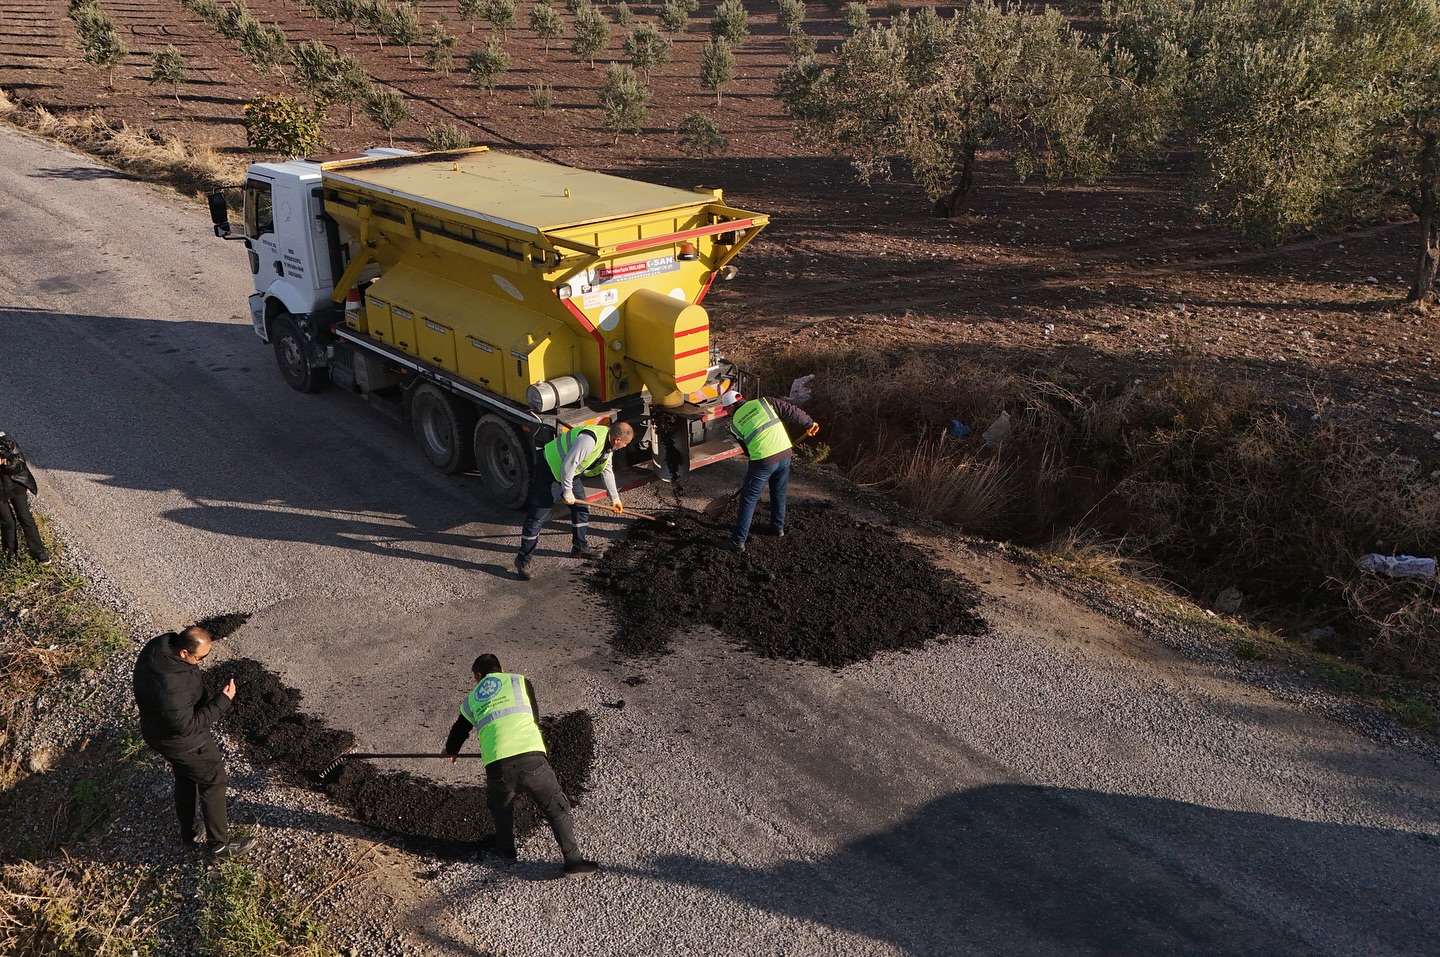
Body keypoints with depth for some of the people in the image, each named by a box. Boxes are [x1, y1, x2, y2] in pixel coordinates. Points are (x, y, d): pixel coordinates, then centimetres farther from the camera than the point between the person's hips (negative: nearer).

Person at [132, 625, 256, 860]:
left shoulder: (159, 646, -15)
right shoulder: (170, 687, -43)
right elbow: (187, 726, -31)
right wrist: (222, 701, -29)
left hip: (160, 730, 9)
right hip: (182, 742, -9)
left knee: (185, 779, 27)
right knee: (212, 782, 11)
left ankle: (189, 835, 48)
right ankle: (220, 845, 28)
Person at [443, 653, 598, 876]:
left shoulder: (471, 699, 25)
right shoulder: (519, 681, 19)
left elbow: (459, 730, 42)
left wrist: (451, 751, 64)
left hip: (497, 765, 2)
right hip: (531, 758, -2)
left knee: (500, 807, 32)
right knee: (556, 807, 10)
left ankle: (506, 850, 45)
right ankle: (573, 861, 9)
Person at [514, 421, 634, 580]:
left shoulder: (609, 443, -1)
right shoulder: (589, 440, -34)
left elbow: (607, 471, 12)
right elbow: (568, 465, -34)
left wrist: (615, 498, 16)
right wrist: (567, 492, -23)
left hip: (570, 471, 10)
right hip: (548, 467, -10)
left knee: (581, 507, 14)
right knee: (537, 515, -7)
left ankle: (581, 548, 30)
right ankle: (523, 560, -2)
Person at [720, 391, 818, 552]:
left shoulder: (735, 423, 8)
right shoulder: (763, 402, 11)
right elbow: (792, 411, 4)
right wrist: (809, 424, 13)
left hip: (763, 461, -4)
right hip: (785, 454, 4)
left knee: (748, 500, 8)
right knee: (779, 493, 25)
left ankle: (739, 540, 13)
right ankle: (778, 527, 42)